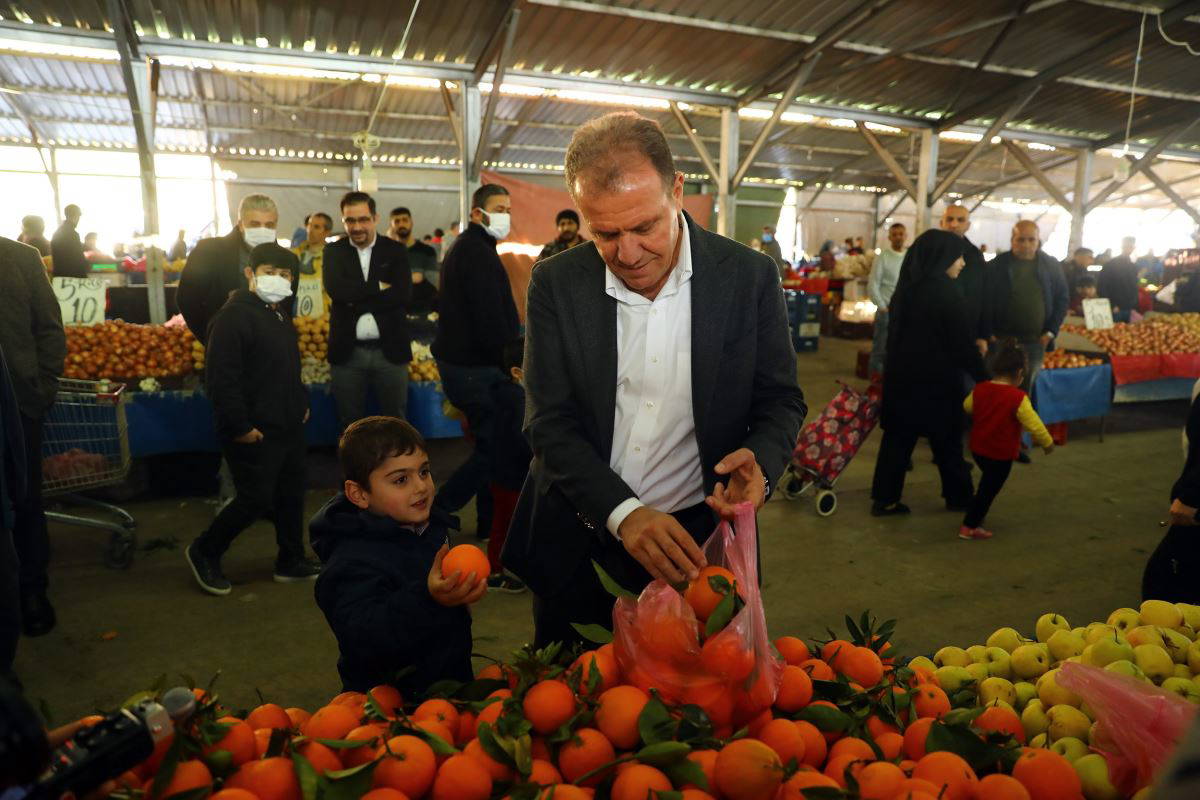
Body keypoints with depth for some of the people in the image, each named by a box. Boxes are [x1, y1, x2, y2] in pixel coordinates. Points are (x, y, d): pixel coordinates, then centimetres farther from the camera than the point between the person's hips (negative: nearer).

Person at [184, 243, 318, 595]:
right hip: (254, 432, -9)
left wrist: (301, 404, 18)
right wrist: (240, 427, -22)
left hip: (288, 427, 9)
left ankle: (292, 561, 27)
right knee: (256, 499, -4)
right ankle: (204, 552, 18)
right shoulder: (234, 316, -16)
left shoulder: (280, 314, 14)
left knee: (292, 493, 14)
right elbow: (221, 377, -21)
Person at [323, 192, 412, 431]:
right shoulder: (333, 251, 5)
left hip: (389, 349, 0)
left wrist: (357, 301, -13)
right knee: (351, 426, 12)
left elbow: (403, 294, -11)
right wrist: (378, 287, -10)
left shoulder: (395, 250, 3)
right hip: (347, 351, 1)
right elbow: (336, 290, -13)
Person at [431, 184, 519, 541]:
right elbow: (491, 318, -22)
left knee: (489, 443, 16)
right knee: (493, 446, -6)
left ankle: (489, 523, 24)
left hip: (462, 361, 11)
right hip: (475, 367, -11)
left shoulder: (465, 248, 20)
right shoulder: (477, 252, -15)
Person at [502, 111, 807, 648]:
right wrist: (623, 512, -24)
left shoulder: (749, 277, -9)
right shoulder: (555, 285, -8)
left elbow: (781, 402, -1)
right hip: (576, 539, 1)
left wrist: (759, 463, -24)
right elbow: (550, 423, -10)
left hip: (696, 537, -1)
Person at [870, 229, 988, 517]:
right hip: (937, 380, -6)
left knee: (898, 437, 8)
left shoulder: (904, 289, 5)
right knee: (947, 440, 10)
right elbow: (963, 345, -14)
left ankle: (884, 499, 8)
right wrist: (984, 379, -4)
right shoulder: (947, 294, -16)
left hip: (901, 376, 6)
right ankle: (958, 496, 25)